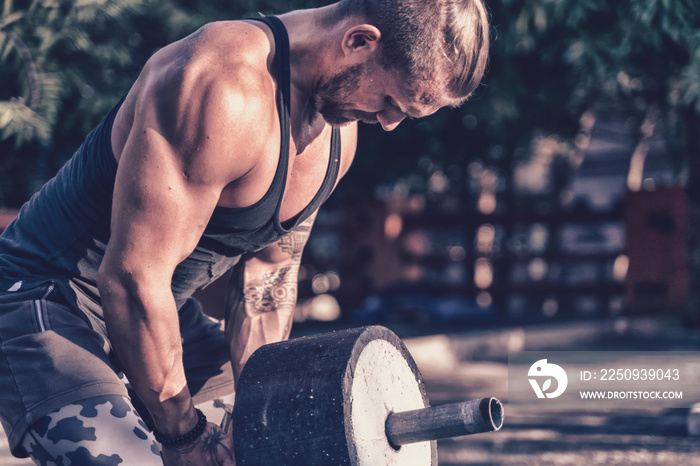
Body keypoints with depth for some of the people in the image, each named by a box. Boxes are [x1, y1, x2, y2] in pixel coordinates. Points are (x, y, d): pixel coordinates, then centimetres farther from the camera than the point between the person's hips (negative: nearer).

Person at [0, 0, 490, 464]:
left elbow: (269, 270, 8)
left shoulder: (339, 130, -1)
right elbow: (131, 277, -31)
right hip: (43, 301, -9)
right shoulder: (225, 92, -32)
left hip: (158, 310, 9)